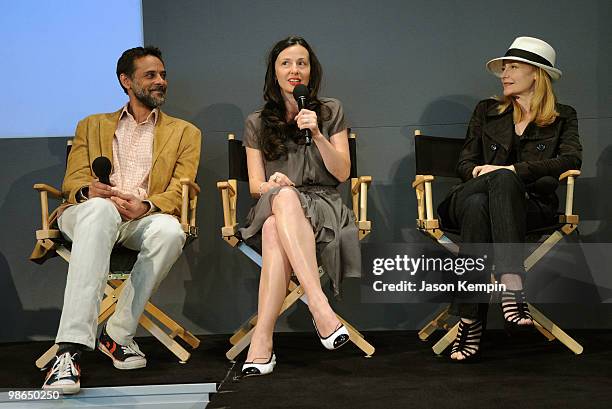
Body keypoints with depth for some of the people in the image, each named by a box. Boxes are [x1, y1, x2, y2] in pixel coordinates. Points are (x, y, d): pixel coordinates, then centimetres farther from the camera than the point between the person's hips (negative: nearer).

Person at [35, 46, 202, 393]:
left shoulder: (185, 132, 23)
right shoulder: (93, 126, 26)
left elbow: (180, 190, 8)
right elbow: (72, 180, 13)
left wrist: (146, 206, -16)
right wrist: (88, 189, -14)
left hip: (145, 220, 1)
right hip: (90, 215, 0)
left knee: (170, 230, -38)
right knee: (100, 209, -40)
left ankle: (119, 334, -24)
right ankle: (72, 347, -50)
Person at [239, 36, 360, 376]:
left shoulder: (331, 111, 14)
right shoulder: (257, 123, 17)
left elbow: (343, 173, 6)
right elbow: (255, 184, 10)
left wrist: (318, 135, -9)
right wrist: (271, 185, -15)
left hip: (324, 205, -1)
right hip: (274, 206, 1)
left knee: (275, 230, -39)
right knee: (284, 195, -41)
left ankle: (263, 337, -48)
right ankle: (321, 308, -52)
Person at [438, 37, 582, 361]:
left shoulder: (563, 117, 18)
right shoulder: (487, 111, 25)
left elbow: (571, 159, -2)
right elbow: (465, 163, 18)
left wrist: (509, 170, -14)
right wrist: (480, 175, -9)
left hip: (532, 205, -2)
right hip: (479, 196, 2)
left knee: (503, 181, -39)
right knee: (475, 205, -37)